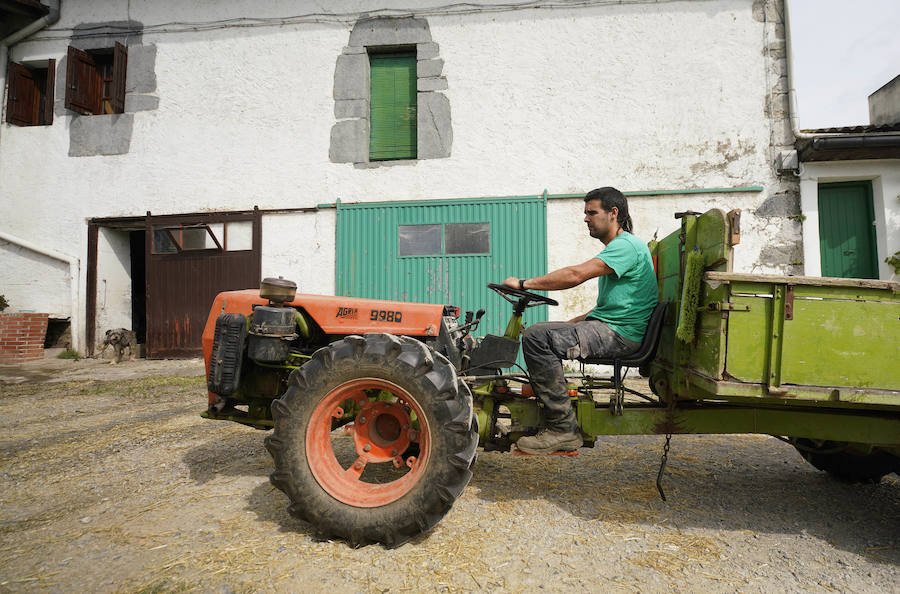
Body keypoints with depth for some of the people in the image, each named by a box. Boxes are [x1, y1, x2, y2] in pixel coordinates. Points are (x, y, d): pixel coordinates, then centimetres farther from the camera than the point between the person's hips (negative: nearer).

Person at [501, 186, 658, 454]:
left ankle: (563, 429, -20)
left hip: (621, 334, -11)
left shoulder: (627, 246, -10)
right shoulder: (616, 248, 24)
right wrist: (571, 323, 15)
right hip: (607, 326, 11)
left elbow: (576, 275, -23)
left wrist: (524, 283, -18)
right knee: (535, 332, 13)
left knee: (537, 337, -25)